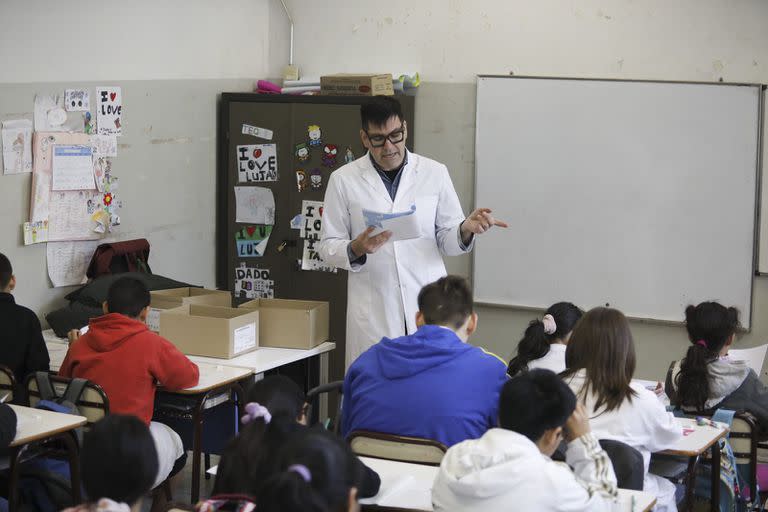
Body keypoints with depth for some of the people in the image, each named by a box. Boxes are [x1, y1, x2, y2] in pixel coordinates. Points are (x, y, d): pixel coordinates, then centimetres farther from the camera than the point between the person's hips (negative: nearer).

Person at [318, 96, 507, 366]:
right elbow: (327, 247, 5)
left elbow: (447, 241, 10)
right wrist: (356, 249, -15)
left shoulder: (435, 173, 7)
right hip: (373, 313, -1)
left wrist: (466, 229, -11)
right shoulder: (343, 180, 3)